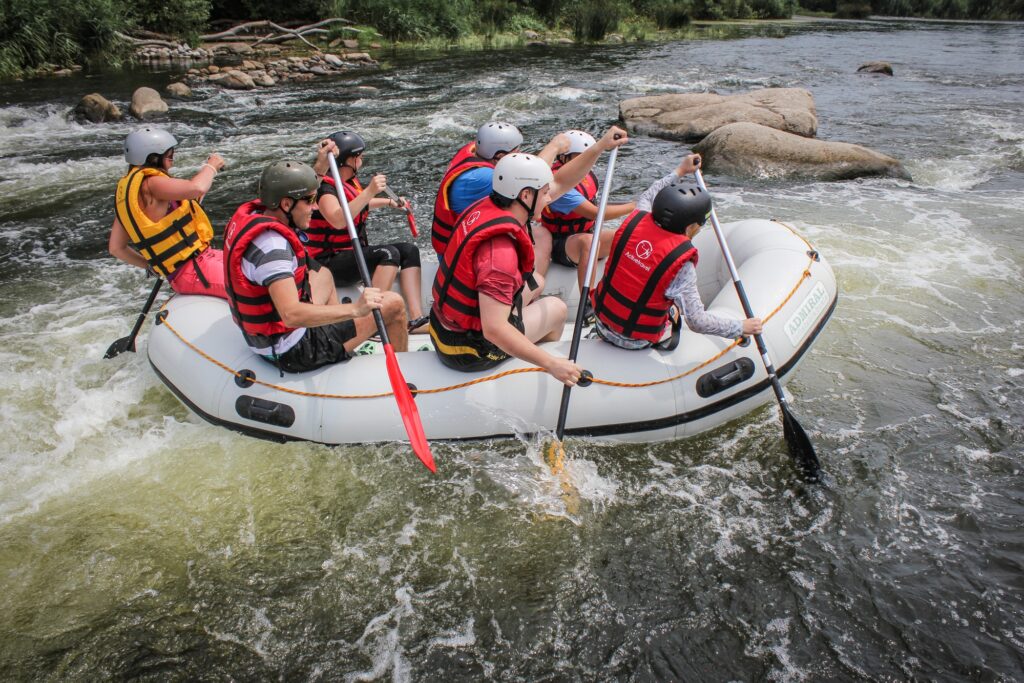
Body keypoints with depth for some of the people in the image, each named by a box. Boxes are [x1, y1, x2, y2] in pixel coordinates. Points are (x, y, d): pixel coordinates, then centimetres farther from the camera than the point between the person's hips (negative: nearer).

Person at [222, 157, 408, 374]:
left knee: (323, 275, 35)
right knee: (394, 304, -8)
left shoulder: (252, 213, -2)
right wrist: (355, 309, -47)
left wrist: (321, 166, 18)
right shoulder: (271, 246, -31)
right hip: (293, 352, -10)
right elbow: (291, 315, -41)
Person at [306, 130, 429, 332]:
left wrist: (388, 202, 34)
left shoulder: (351, 181, 11)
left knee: (409, 250, -4)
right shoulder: (325, 189, -17)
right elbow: (338, 220, -38)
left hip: (353, 252, 10)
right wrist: (369, 191, -42)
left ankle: (416, 318, -17)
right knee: (389, 254, -29)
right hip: (330, 264, -9)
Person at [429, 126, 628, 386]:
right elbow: (494, 330, -37)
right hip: (469, 350, -8)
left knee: (536, 284, 25)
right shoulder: (500, 250, -34)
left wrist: (600, 147, 4)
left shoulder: (487, 205, -5)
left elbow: (561, 183, 7)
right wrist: (552, 364, -34)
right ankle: (550, 353, 44)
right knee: (556, 307, 13)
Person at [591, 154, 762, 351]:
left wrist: (680, 171, 27)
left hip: (602, 324, 5)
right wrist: (741, 327, -8)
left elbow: (647, 197, 16)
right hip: (636, 342, -5)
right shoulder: (681, 262, -24)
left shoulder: (635, 220, -10)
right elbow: (697, 321, -22)